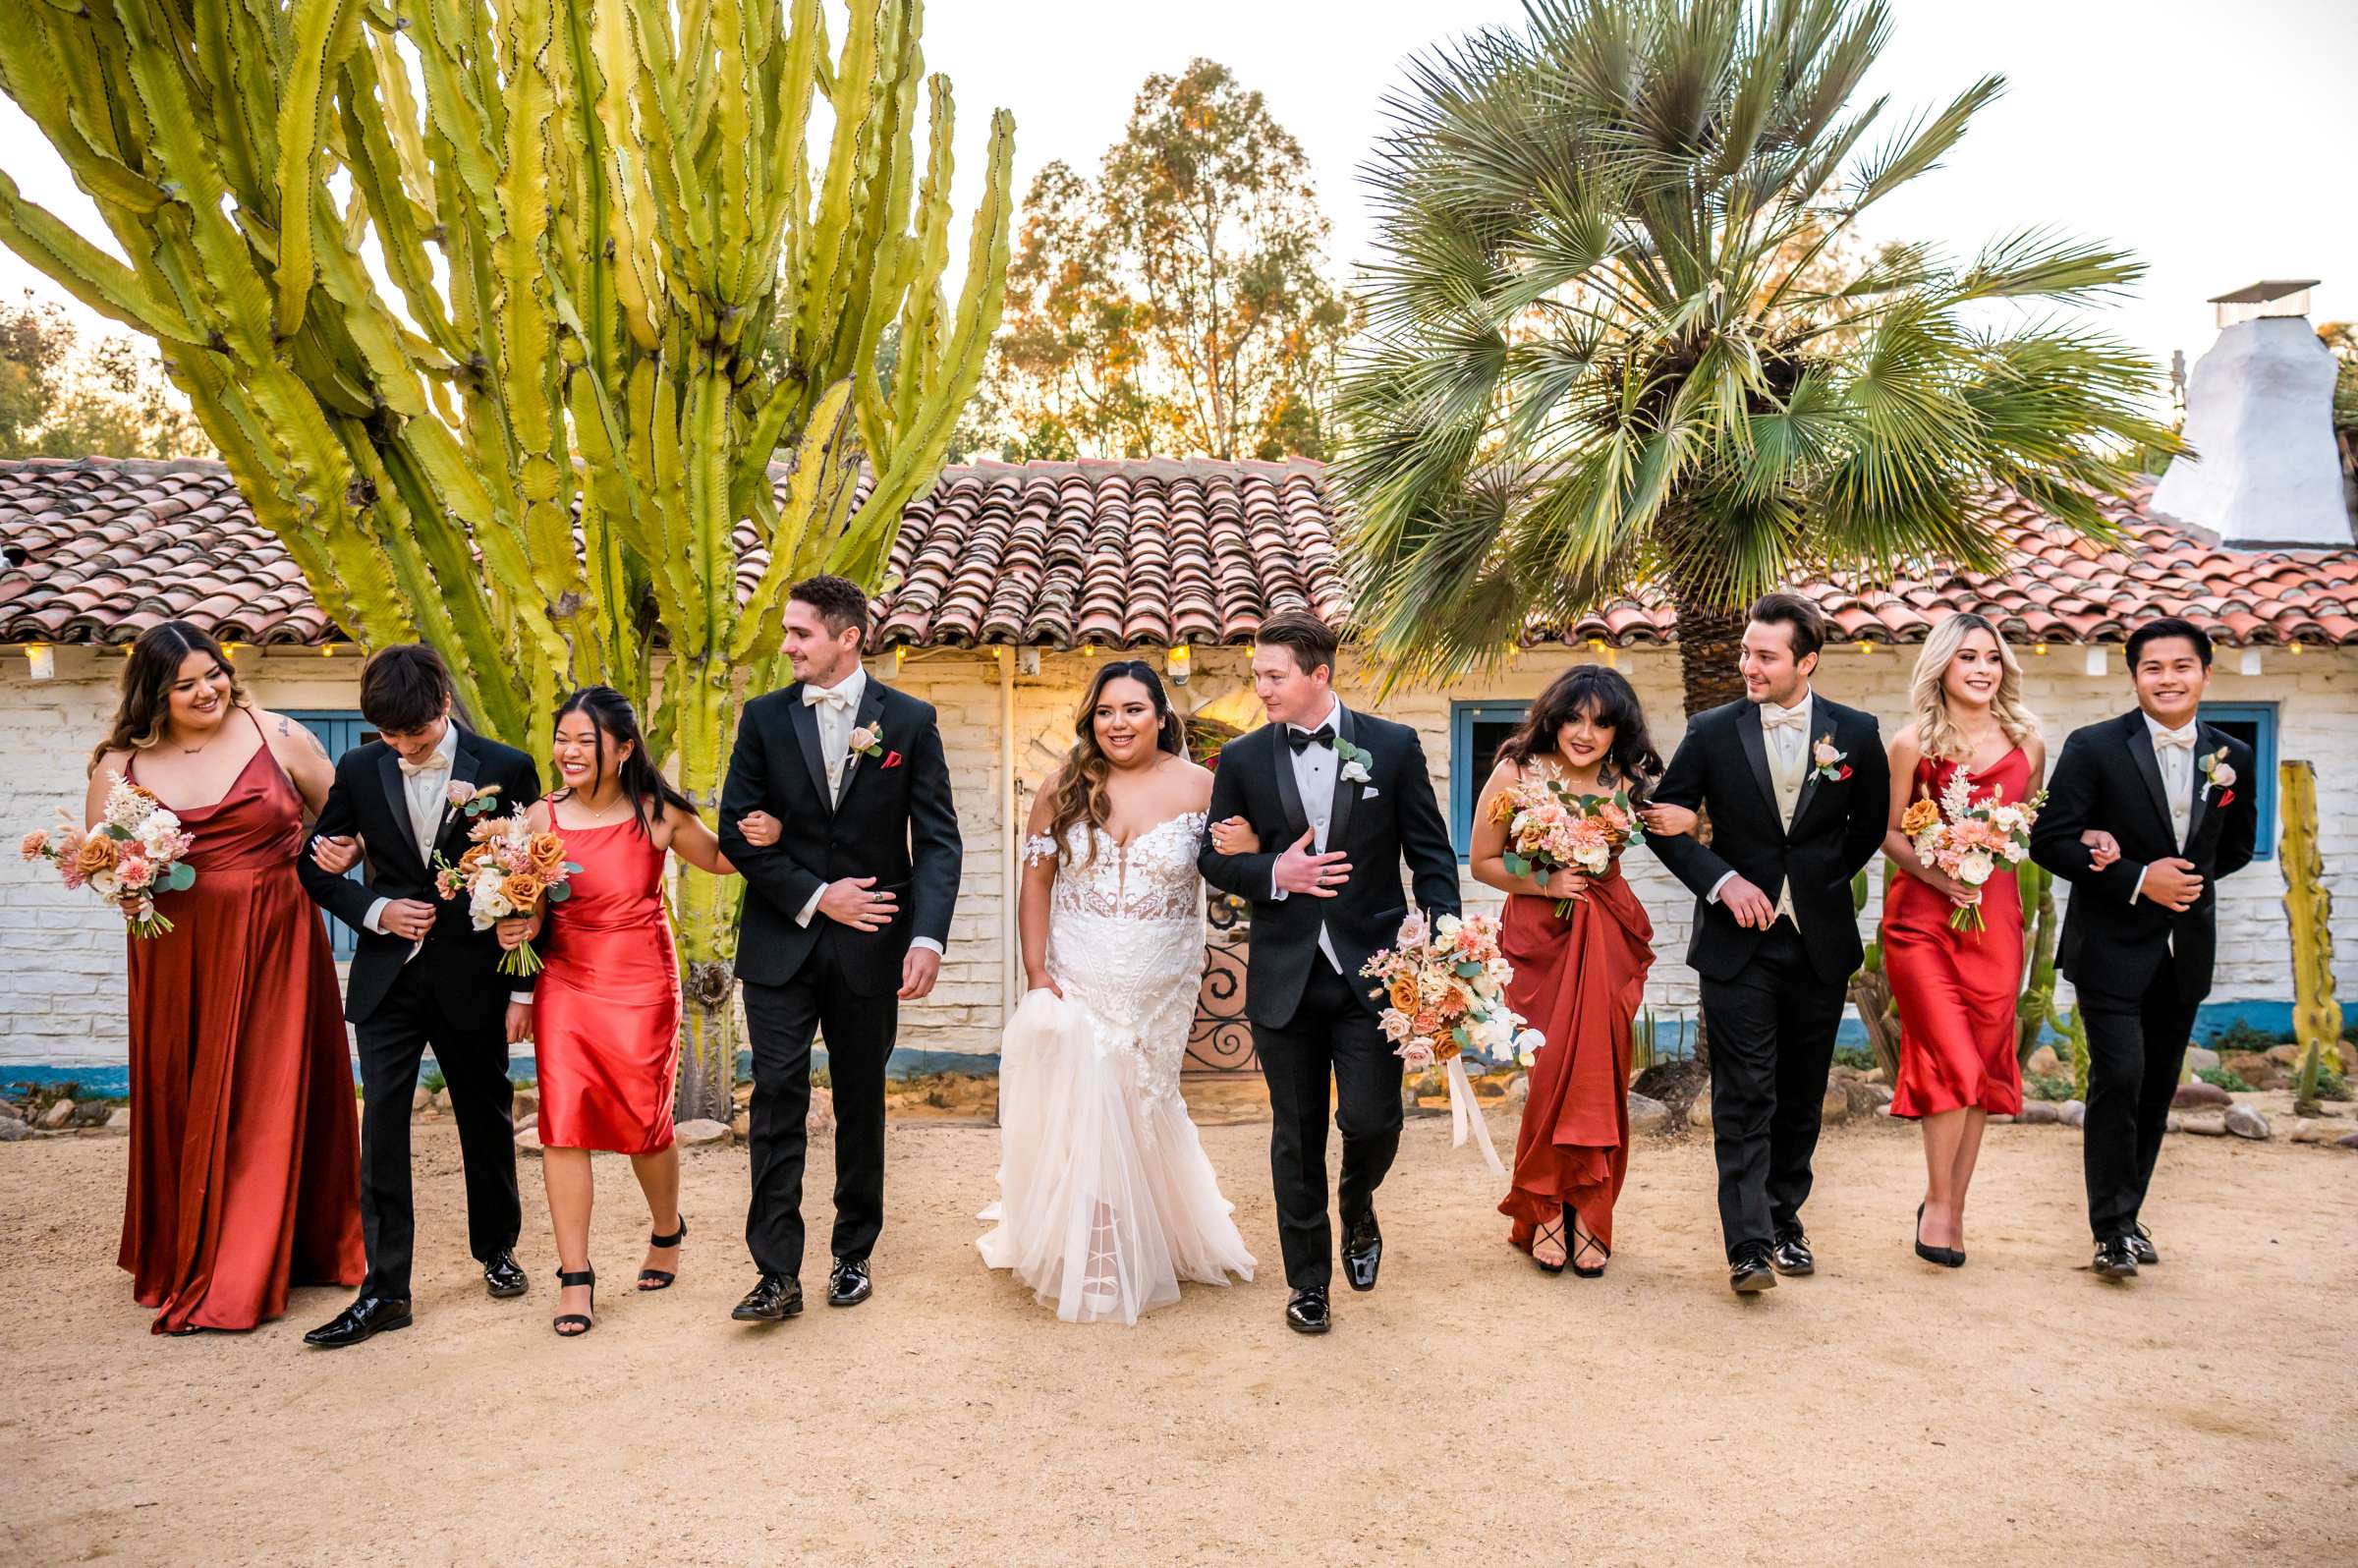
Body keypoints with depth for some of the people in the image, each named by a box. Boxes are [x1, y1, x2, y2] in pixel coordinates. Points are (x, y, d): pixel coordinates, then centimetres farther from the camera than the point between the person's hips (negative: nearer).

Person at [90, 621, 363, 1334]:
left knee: (265, 1105, 1)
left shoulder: (280, 738, -1)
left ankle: (238, 1280, 13)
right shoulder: (120, 765, 3)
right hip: (176, 959, 2)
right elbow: (93, 858, 10)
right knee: (181, 1108, 9)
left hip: (272, 949, -1)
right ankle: (178, 1259, 30)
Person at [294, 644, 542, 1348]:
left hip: (473, 977, -1)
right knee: (382, 1126, -2)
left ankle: (497, 1249, 33)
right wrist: (375, 911, -10)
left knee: (487, 1119, 13)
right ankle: (384, 1290, 6)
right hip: (388, 979, 2)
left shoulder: (506, 768, -7)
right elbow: (316, 866, 10)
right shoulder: (358, 770, 1)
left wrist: (525, 987, -5)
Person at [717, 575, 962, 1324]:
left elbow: (937, 839, -5)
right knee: (777, 1101, -3)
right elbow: (738, 833, 0)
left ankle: (853, 1255, 26)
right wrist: (816, 896, -11)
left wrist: (927, 937, -17)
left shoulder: (910, 720, -2)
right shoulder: (764, 718, 2)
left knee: (861, 1103, 11)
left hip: (869, 947, 0)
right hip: (781, 945, 1)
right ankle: (777, 1274, 4)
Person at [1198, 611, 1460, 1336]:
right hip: (1285, 977, 1)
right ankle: (1309, 1281, 28)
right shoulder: (1242, 759, 2)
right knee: (1296, 1138, 10)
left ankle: (1357, 1209, 32)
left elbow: (1432, 855, 0)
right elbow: (1213, 857, 6)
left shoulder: (1393, 747, -1)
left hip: (1371, 970, -1)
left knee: (1372, 1120, -4)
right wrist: (1274, 874, -13)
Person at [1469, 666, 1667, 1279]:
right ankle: (1543, 1208, 16)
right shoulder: (1516, 773, -7)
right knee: (1554, 1073, -4)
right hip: (1540, 936, -2)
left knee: (1600, 1076, 1)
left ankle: (1588, 1214, 17)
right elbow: (1482, 862, -2)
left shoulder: (1623, 782, 1)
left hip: (1610, 938, 3)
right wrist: (1544, 884, -15)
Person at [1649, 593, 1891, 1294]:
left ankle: (1785, 1217, 28)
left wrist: (1823, 884, 7)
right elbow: (1665, 821, 1)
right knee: (1744, 1095, -5)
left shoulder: (1854, 733, 0)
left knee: (1801, 1096, 12)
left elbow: (1871, 826, 13)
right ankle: (1749, 1244, -3)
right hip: (1738, 941, -2)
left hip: (1820, 943, 2)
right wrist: (1722, 880, -11)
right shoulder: (1712, 731, -4)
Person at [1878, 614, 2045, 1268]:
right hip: (1921, 913, -3)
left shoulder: (2027, 744, 7)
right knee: (1952, 1059, -10)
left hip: (1995, 912, 3)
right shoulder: (1913, 742, -1)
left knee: (1985, 1061, 5)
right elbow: (1889, 831, 2)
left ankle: (1953, 1208, 17)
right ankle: (1937, 1204, 5)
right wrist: (1933, 872, -15)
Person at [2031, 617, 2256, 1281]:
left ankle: (2127, 1214, 25)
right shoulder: (2094, 748, -7)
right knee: (2119, 1076, -12)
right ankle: (2114, 1228, -1)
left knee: (2157, 1086, 11)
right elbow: (2050, 841, -10)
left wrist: (2188, 873, -5)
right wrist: (2138, 878, -18)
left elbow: (2236, 846, 15)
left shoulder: (2233, 757, 6)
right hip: (2114, 945, -4)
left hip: (2186, 948, 5)